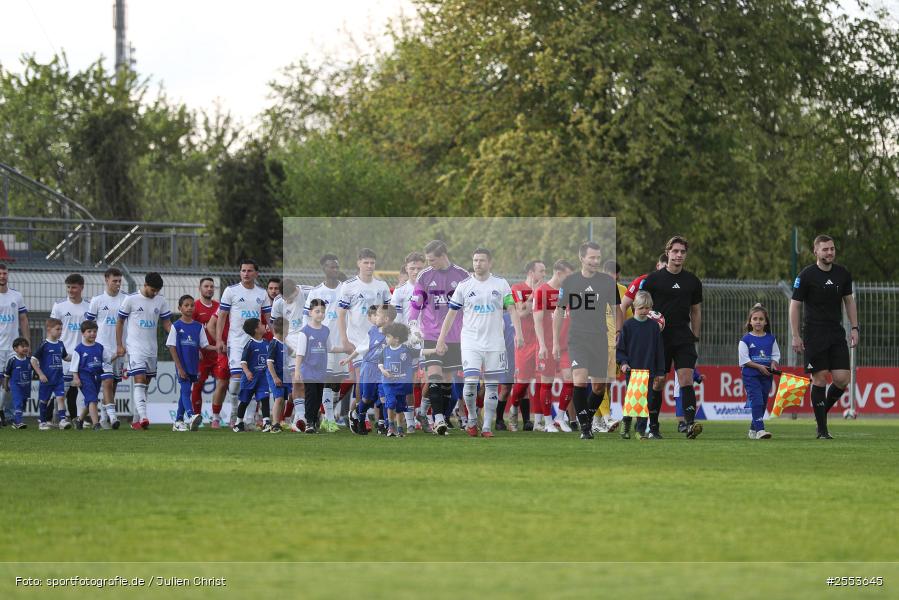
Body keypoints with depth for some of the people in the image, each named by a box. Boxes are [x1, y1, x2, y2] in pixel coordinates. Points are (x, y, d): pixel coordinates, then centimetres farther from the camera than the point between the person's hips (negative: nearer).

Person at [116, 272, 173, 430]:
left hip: (152, 349, 5)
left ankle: (136, 420, 18)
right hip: (135, 348, -5)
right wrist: (119, 345, -1)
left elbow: (167, 323, 11)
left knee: (145, 385, 10)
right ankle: (143, 418, -30)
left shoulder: (161, 301, 6)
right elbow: (120, 322, 1)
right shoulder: (131, 300, -6)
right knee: (139, 382, -17)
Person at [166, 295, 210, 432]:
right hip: (182, 366, -4)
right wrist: (179, 368, -11)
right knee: (185, 391, -15)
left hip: (194, 366, 4)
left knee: (184, 392, 10)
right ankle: (191, 416, -32)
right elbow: (172, 347, -5)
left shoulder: (198, 326, 8)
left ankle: (178, 422, 16)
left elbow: (204, 346, 9)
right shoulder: (176, 326, -3)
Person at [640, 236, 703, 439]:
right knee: (657, 384, 3)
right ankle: (653, 427, 15)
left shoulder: (692, 281, 9)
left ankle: (690, 424, -22)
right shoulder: (653, 279, 1)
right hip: (658, 338, -1)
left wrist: (695, 338, 13)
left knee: (686, 379, -13)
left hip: (684, 338, 1)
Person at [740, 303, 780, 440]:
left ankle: (753, 429, 24)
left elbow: (776, 355, 14)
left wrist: (773, 363, -7)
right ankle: (760, 430, -22)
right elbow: (744, 359, -7)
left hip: (766, 375, 5)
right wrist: (759, 366, -16)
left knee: (763, 403, 9)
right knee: (756, 402, -16)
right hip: (750, 375, -5)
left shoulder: (771, 339, 8)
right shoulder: (746, 340, -4)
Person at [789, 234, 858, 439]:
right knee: (820, 379, -6)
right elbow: (795, 305, -3)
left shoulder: (842, 273, 7)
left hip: (837, 334, 4)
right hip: (814, 335, -4)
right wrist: (795, 336, -9)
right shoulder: (806, 275, -6)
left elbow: (849, 301, 19)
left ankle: (823, 411, 20)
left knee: (842, 379, -6)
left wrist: (854, 328, 10)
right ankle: (822, 428, 1)